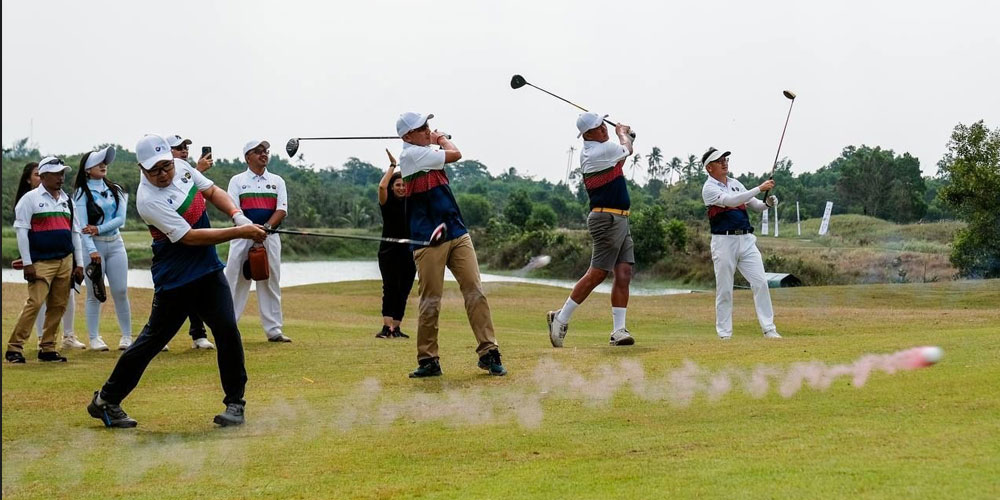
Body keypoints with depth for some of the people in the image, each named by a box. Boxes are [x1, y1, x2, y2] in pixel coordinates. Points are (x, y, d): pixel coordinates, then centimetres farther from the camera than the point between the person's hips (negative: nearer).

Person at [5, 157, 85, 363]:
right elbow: (21, 231, -5)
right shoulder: (30, 199, -1)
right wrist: (27, 263, -11)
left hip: (65, 261, 6)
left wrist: (78, 264, 12)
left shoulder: (67, 200, 16)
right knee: (35, 303, -14)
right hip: (41, 262, -6)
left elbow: (75, 232, 18)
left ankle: (47, 348, 13)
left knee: (58, 306, 4)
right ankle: (14, 348, -10)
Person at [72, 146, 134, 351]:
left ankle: (127, 336, 7)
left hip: (115, 244, 4)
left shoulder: (115, 190, 11)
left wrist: (98, 229, -13)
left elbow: (121, 219, 1)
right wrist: (92, 250, -22)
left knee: (121, 292, 1)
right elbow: (82, 225, -11)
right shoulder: (82, 193, -2)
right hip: (93, 246, -4)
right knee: (94, 294, -1)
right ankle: (94, 338, 6)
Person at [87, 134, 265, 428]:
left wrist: (237, 215, -10)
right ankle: (106, 401, 15)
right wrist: (240, 233, -26)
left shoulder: (182, 167, -3)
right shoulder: (149, 200, -24)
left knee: (228, 332, -3)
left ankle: (235, 403, 8)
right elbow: (190, 238, -26)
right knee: (152, 340, 2)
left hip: (208, 270, 6)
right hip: (174, 280, -6)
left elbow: (212, 192, 10)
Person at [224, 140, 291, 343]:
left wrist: (266, 227, -18)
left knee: (271, 282, 5)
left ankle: (273, 330, 10)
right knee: (235, 281, -4)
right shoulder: (237, 181, 5)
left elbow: (282, 210, 0)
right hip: (243, 237, -2)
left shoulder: (277, 181, 11)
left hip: (270, 237, 3)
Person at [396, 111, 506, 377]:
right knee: (430, 302, -2)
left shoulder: (424, 153, 17)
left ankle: (488, 352, -3)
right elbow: (455, 155, -5)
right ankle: (428, 361, 9)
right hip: (429, 240, -8)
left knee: (475, 291, -3)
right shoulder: (411, 154, -10)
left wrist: (438, 140, 19)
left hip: (457, 233, 8)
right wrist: (442, 139, 11)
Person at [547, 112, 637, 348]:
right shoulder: (604, 149, -13)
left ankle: (619, 330, -2)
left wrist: (623, 134, 37)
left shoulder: (587, 153, 12)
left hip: (619, 220, 9)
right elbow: (627, 149, 10)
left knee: (624, 274, 2)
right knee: (597, 274, -8)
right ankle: (561, 319, -2)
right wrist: (622, 132, 29)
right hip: (608, 219, -9)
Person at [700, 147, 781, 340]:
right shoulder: (709, 188, -6)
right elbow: (731, 201, -22)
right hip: (724, 241, -5)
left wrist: (767, 203, -7)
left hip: (746, 239, 5)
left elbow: (756, 206, 17)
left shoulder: (736, 184, 15)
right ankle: (724, 333, 7)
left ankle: (769, 329, -1)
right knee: (724, 290, -1)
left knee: (760, 283, -3)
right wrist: (759, 188, -24)